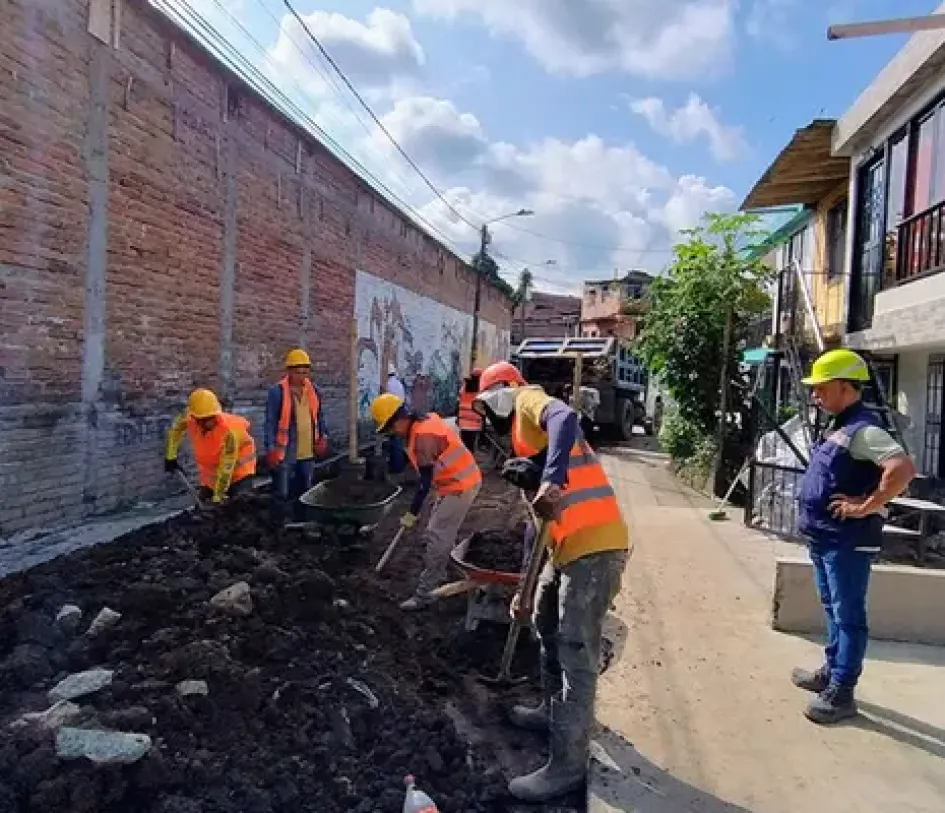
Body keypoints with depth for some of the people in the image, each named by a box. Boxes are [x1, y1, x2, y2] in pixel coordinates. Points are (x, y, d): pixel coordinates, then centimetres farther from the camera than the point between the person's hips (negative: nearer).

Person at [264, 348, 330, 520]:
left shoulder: (312, 390, 7)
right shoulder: (277, 391, -10)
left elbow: (319, 416, 18)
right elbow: (270, 422, -11)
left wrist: (323, 437, 9)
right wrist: (271, 449, -14)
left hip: (307, 452, 6)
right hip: (285, 452, -6)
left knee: (305, 492, 16)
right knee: (283, 494, -2)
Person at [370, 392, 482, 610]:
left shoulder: (423, 437, -26)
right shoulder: (424, 421, 3)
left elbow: (426, 482, -25)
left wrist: (412, 513, -17)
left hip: (460, 486, -10)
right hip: (455, 482, 10)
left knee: (437, 538, -9)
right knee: (440, 534, 20)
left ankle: (423, 594, -4)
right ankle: (437, 576, 36)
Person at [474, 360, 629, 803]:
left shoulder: (529, 401, 0)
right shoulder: (524, 436, 25)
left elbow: (566, 418, -26)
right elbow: (542, 519, 26)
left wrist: (551, 480, -38)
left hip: (594, 547, -10)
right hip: (570, 547, 10)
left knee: (576, 654, -3)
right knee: (546, 622, 26)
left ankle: (567, 765, 8)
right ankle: (553, 710, 44)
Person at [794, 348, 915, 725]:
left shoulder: (863, 429, -18)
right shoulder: (839, 426, 13)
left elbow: (903, 469, -31)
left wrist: (867, 507, -24)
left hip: (848, 541, -10)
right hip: (825, 538, 10)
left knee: (848, 615, 0)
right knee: (833, 611, 20)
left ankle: (841, 693, 9)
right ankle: (831, 672, 34)